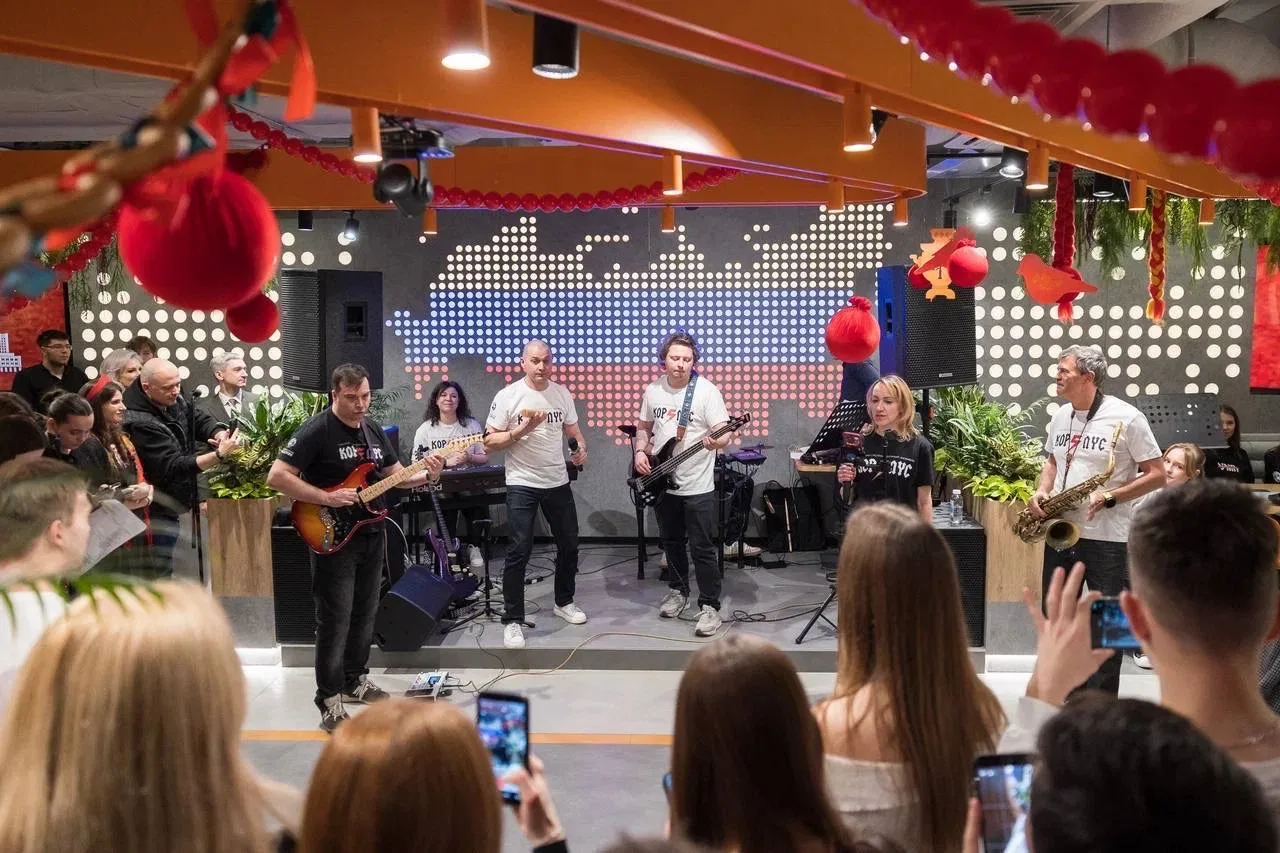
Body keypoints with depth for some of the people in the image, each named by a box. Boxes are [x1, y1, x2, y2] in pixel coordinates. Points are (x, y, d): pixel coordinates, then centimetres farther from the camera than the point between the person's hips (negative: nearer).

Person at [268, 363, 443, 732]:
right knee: (335, 620, -4)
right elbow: (277, 477, -19)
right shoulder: (316, 431, -15)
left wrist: (426, 475, -5)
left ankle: (355, 681, 31)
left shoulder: (373, 429, 8)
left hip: (371, 535, 7)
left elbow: (395, 474, 16)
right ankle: (330, 700, 5)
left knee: (365, 614, 16)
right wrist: (327, 498, -24)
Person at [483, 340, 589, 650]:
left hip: (558, 482, 5)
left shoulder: (562, 393, 3)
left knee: (569, 544, 15)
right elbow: (489, 441, -10)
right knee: (519, 551, -6)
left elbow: (573, 429, 14)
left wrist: (582, 447, -7)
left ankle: (564, 602, 36)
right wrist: (522, 430, -23)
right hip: (522, 484, -5)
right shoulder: (508, 396, -10)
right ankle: (513, 621, 4)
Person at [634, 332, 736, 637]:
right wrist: (640, 452, -1)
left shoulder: (707, 391, -12)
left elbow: (725, 433, -16)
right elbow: (643, 426, 16)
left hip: (697, 486, -5)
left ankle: (709, 606, 8)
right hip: (661, 482, 5)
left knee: (702, 548, -2)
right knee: (671, 542, 18)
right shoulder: (652, 390, 4)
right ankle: (678, 591, 35)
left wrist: (716, 441, -38)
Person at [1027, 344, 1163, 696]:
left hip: (1107, 538, -6)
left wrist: (1109, 498, -21)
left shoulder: (1126, 418, -12)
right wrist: (1042, 491, 0)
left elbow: (1157, 474, -10)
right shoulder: (1060, 416, 7)